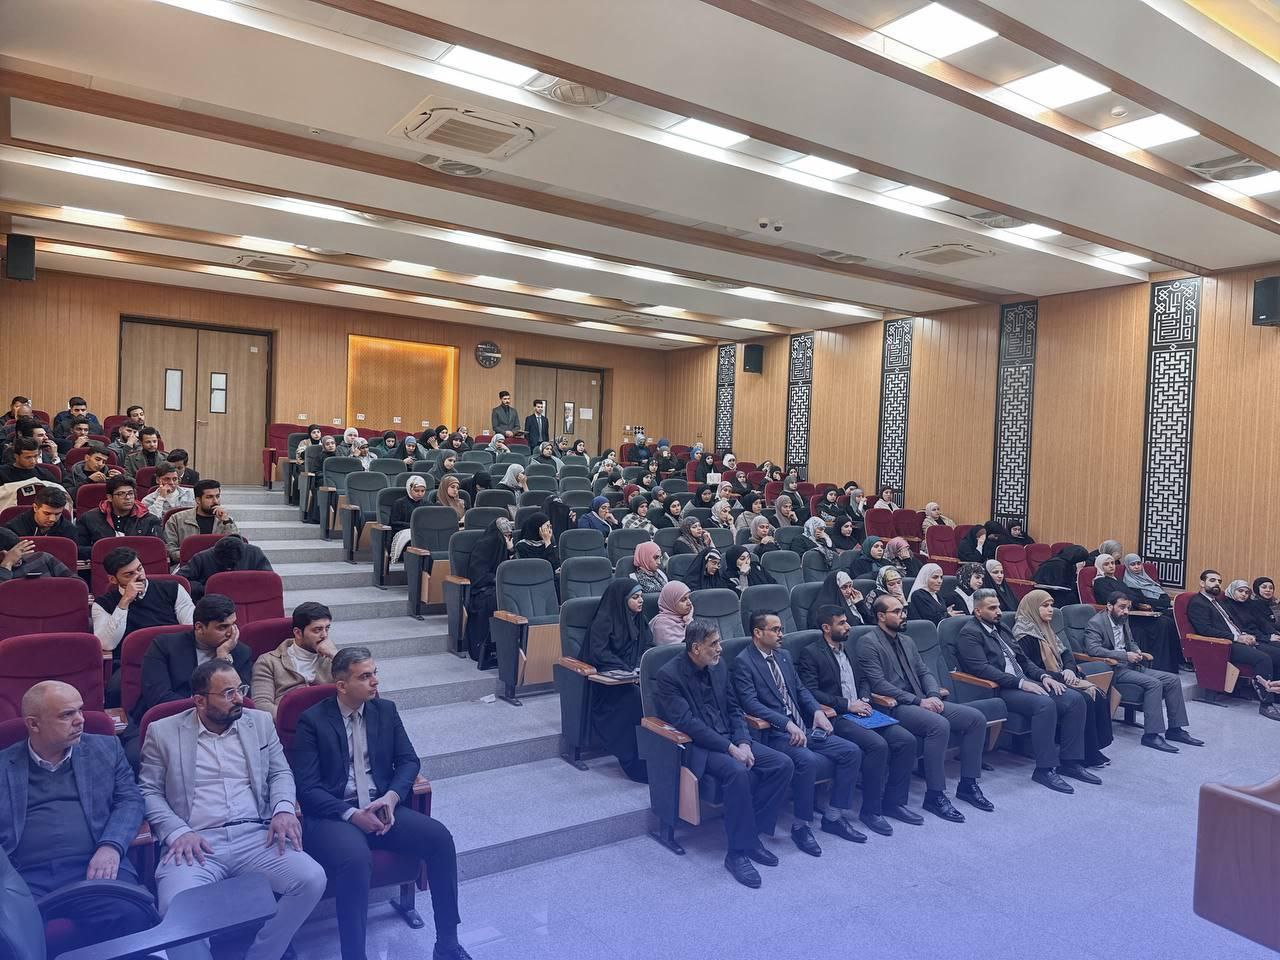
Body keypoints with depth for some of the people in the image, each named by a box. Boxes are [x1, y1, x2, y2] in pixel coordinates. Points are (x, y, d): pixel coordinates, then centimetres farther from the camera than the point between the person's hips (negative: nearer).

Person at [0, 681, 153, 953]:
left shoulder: (105, 749, 17)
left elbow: (129, 800, 10)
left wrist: (111, 846, -9)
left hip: (93, 867, 1)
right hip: (24, 878, 0)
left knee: (131, 917, -29)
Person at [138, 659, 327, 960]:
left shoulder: (260, 722, 14)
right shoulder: (163, 732, 8)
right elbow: (148, 791, 6)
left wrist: (283, 808, -6)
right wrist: (177, 832, -11)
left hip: (256, 837, 2)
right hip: (196, 843, -2)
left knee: (312, 879, -21)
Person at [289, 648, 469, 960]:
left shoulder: (386, 710, 9)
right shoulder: (312, 721, -4)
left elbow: (409, 761, 9)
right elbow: (307, 788, -9)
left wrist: (392, 797, -11)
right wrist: (351, 814, -20)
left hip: (380, 808, 4)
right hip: (334, 814, -4)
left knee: (439, 837, -20)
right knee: (356, 860, -37)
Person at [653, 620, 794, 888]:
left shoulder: (718, 666, 8)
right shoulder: (668, 676, -14)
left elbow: (734, 708, 13)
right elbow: (687, 723, -21)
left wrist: (743, 743, -5)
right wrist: (730, 748, -23)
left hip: (730, 739, 7)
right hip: (696, 746, -7)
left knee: (783, 764, -12)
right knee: (737, 772, -35)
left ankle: (751, 833, -1)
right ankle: (737, 852, -19)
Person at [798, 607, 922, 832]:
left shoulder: (847, 648, 19)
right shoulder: (810, 653, -5)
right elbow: (811, 693, -14)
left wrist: (864, 699, 2)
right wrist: (847, 704, -15)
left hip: (858, 711, 8)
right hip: (835, 717, -7)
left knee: (906, 740, -11)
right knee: (877, 745, -29)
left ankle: (894, 801, 2)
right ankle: (870, 810, -12)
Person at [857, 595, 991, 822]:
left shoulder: (907, 641, 19)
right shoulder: (868, 644, -7)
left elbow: (924, 673, 19)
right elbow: (878, 684, -15)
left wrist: (933, 696, -4)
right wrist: (918, 701, -17)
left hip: (922, 701, 8)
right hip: (894, 707, -8)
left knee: (976, 718, -6)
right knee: (939, 724, -33)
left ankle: (968, 784, 5)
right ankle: (934, 795, -21)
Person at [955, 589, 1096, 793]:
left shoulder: (1002, 629, 21)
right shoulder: (969, 634, -6)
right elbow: (982, 669, -18)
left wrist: (1043, 676, 3)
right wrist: (1020, 682, -21)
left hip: (1025, 682, 9)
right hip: (999, 690, -9)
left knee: (1075, 698, -8)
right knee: (1045, 704, -32)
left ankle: (1069, 761, -2)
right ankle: (1045, 769, -22)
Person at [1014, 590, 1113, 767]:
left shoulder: (1044, 628, 17)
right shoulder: (1025, 634, -12)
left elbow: (1065, 652, 16)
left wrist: (1069, 669, -6)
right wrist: (1062, 677, -16)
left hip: (1059, 679, 9)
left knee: (1099, 694, -9)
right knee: (1085, 699, -24)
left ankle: (1096, 746, -3)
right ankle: (1088, 755, -14)